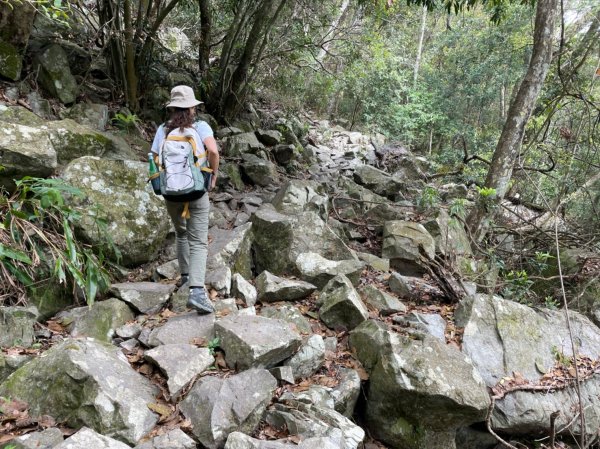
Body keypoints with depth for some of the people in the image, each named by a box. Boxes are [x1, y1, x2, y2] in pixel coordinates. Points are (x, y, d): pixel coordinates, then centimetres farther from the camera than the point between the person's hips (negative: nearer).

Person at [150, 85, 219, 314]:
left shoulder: (163, 130, 2)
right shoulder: (200, 126, -4)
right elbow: (213, 151, -20)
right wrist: (214, 175, -5)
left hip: (171, 194, 3)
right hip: (197, 194, -3)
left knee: (181, 233, 27)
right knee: (198, 242, -2)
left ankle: (185, 274, 36)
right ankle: (196, 291, -16)